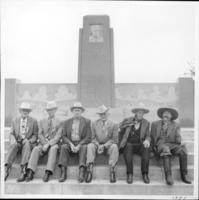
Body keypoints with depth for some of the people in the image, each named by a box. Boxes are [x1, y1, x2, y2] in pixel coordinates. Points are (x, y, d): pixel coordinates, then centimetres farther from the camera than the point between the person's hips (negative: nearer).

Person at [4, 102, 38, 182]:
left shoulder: (33, 121, 8)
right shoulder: (14, 120, 14)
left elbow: (35, 135, 5)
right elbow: (12, 133, 12)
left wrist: (29, 141, -15)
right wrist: (15, 140, -10)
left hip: (29, 143, -2)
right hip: (18, 142, 2)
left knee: (26, 145, -36)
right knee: (13, 146, -32)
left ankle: (23, 171, -45)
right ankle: (6, 169, -44)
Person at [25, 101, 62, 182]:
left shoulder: (59, 122, 7)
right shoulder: (42, 121, 17)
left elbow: (58, 136, -4)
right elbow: (40, 135, 7)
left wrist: (48, 144, -17)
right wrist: (45, 144, -11)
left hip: (54, 144, -2)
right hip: (43, 143, 3)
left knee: (53, 149, -36)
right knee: (36, 149, -29)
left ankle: (48, 173, -45)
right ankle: (30, 173, -38)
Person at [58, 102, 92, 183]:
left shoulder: (87, 121, 7)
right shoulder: (66, 122, 13)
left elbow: (88, 137, -1)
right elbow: (64, 136, 5)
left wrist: (79, 145, -16)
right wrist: (71, 144, -14)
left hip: (81, 144, -2)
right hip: (70, 143, 2)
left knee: (84, 148, -34)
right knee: (64, 147, -29)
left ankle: (82, 173, -45)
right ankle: (63, 173, -36)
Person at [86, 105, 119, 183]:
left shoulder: (114, 125, 3)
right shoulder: (94, 124, 10)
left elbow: (114, 140, -3)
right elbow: (93, 138, 7)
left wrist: (104, 145, -17)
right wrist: (98, 145, -14)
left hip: (108, 145, -1)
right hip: (97, 144, 2)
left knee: (114, 147, -34)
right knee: (90, 146, -30)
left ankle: (112, 171, -32)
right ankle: (89, 170, -35)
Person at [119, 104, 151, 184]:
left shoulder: (146, 123, 12)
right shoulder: (128, 120, 9)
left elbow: (148, 136, 6)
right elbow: (120, 127, 1)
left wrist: (147, 140, -16)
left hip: (139, 145, 1)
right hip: (129, 144, -1)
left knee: (146, 148, -32)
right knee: (128, 148, -35)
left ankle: (145, 174, -23)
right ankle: (129, 174, -27)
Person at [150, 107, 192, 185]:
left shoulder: (176, 125, 15)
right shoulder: (155, 124, 14)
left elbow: (178, 139, 8)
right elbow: (152, 138, 15)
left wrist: (178, 141, -13)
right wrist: (154, 147, 2)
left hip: (173, 144, 2)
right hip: (161, 144, -2)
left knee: (182, 150, -31)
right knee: (166, 151, -37)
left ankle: (184, 175, -25)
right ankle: (168, 176, -43)